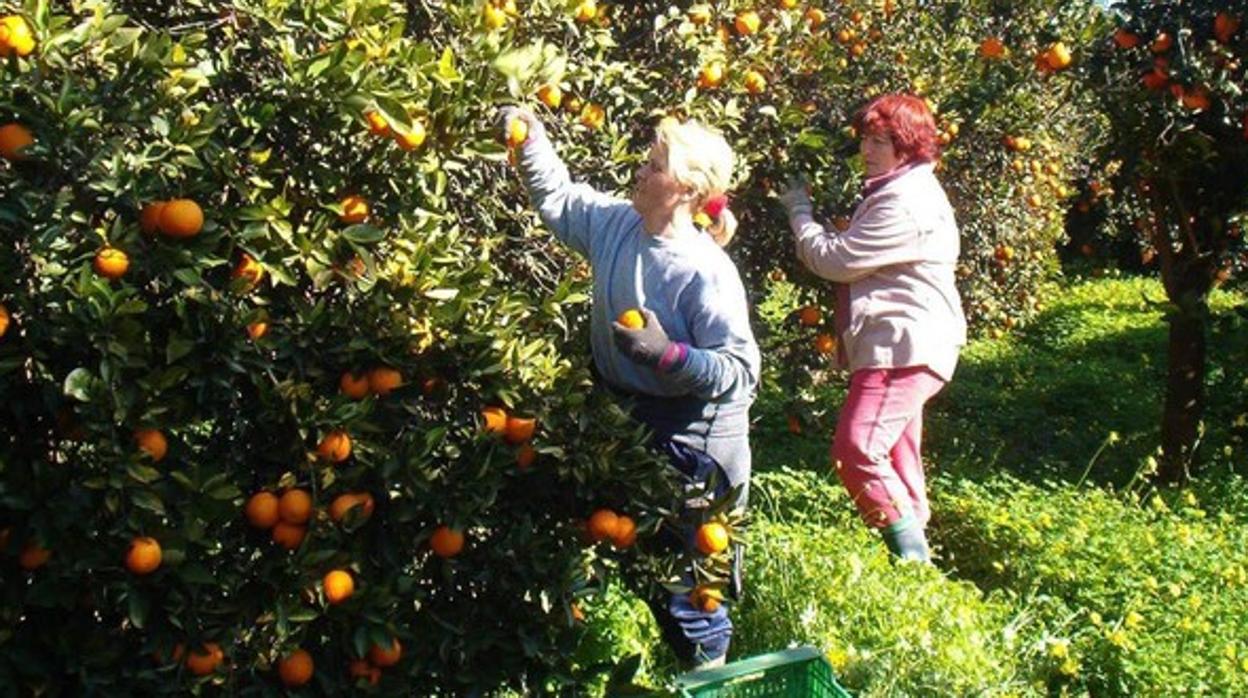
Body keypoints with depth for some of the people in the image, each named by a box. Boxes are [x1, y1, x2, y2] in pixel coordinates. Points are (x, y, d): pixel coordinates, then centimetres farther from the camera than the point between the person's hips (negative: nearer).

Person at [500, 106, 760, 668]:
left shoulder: (707, 272, -24)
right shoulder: (615, 222, -4)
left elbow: (740, 370, -24)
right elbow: (557, 196, 13)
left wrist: (668, 353, -35)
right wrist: (530, 139, 0)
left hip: (690, 434, -8)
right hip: (626, 417, 8)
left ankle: (709, 663, 29)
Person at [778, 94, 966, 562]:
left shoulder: (905, 203, -20)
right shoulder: (904, 191, 17)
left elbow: (835, 260, -17)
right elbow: (855, 259, 22)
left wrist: (799, 209, -5)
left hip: (903, 348, -12)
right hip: (903, 347, 12)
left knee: (855, 450, -16)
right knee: (896, 457, 18)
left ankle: (913, 554, -9)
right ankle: (913, 545, 30)